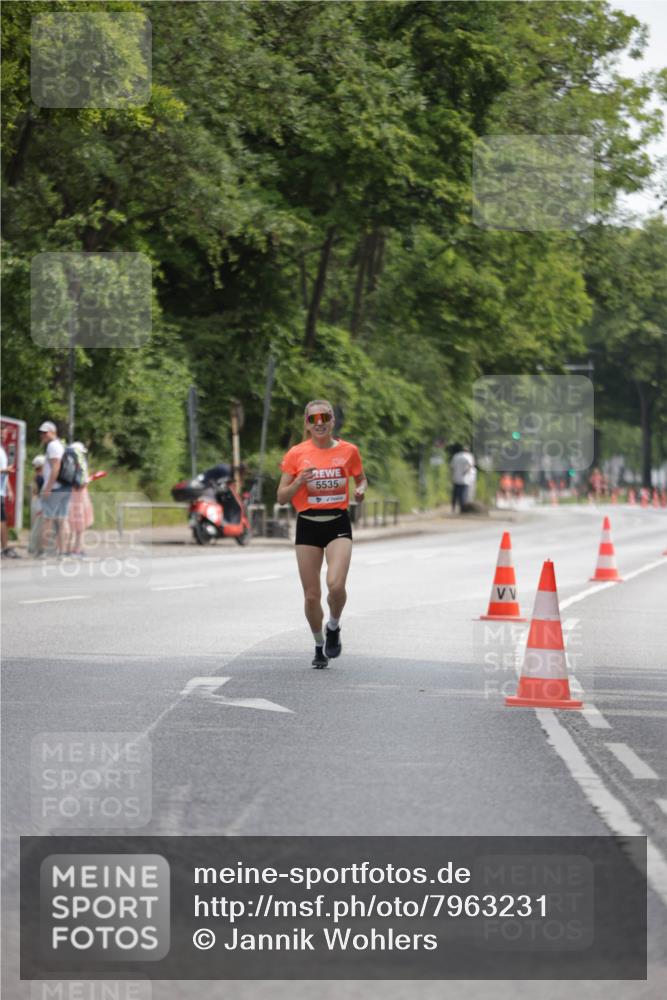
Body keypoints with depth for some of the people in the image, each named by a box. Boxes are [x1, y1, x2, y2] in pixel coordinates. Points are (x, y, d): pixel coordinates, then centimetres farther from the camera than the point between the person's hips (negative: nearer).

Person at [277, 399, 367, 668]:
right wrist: (299, 481, -17)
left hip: (338, 524, -1)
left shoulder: (348, 451, 1)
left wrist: (360, 490, -3)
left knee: (336, 584, -22)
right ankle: (319, 645, 25)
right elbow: (281, 497, 1)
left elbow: (361, 478, 19)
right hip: (308, 525, 1)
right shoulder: (296, 454, -1)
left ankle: (334, 627, 9)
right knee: (311, 595, 2)